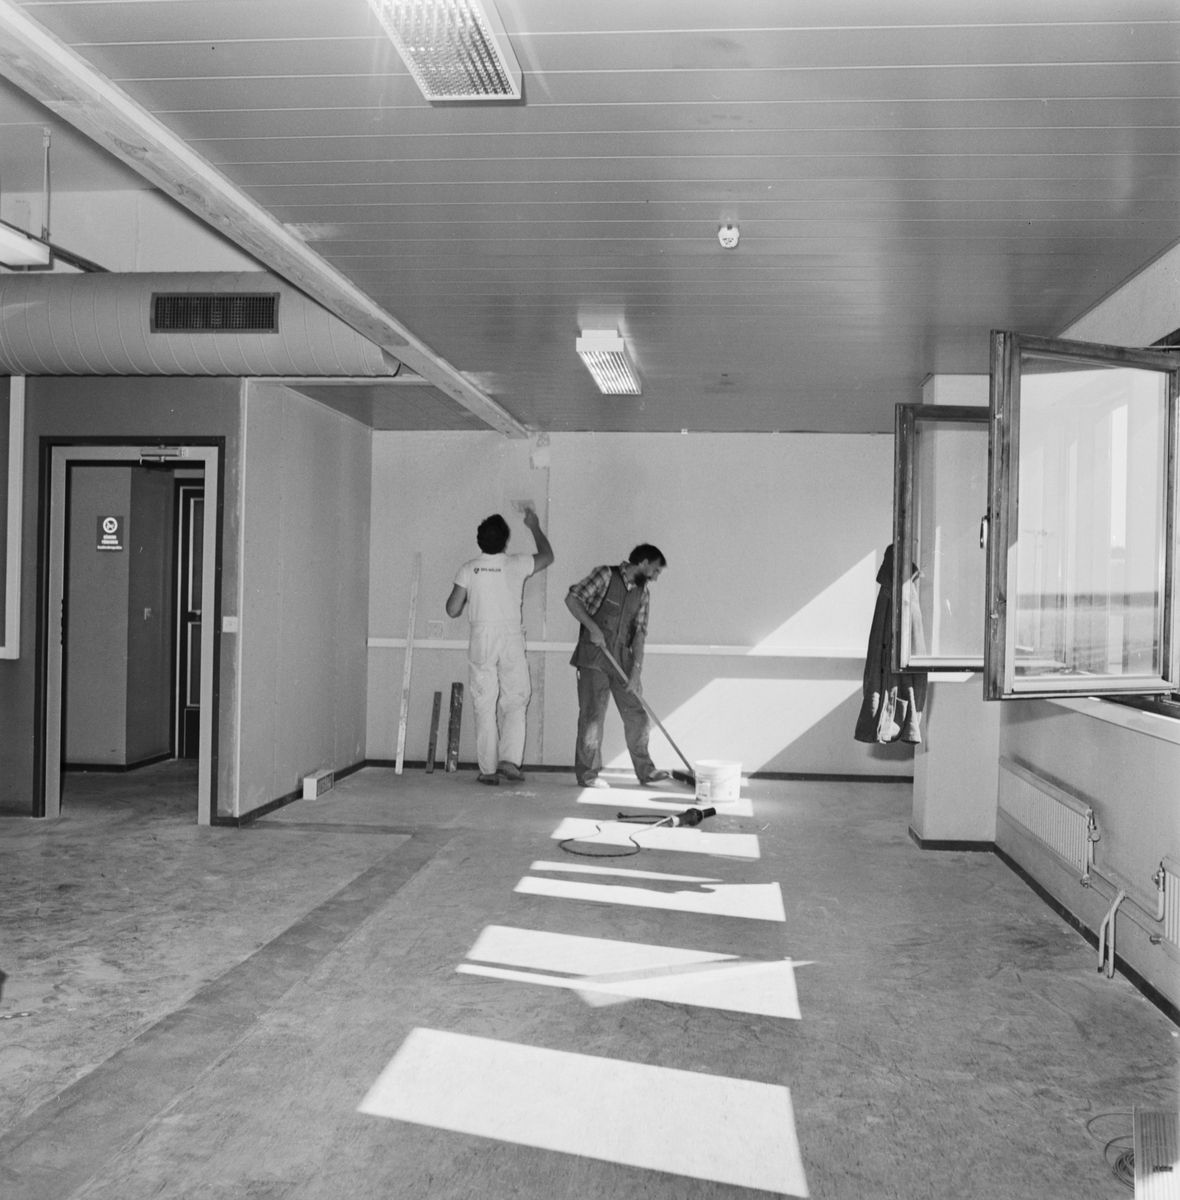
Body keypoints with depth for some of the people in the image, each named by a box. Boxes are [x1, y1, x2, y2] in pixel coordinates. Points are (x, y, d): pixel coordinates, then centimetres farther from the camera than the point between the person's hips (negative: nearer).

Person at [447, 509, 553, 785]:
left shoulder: (468, 569, -2)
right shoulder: (516, 565, -2)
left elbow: (452, 610, 0)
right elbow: (547, 556, 18)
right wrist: (535, 527, 30)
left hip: (481, 640, 1)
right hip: (511, 639, -1)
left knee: (484, 707, 5)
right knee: (514, 703, 9)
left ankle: (488, 769, 5)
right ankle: (509, 759, -3)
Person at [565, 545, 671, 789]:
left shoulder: (642, 594, 11)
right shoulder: (605, 576, -5)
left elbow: (639, 633, 4)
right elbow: (572, 599, -11)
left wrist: (636, 669, -6)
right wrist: (593, 628, -20)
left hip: (622, 659, 6)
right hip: (594, 657, -6)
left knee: (637, 714, 7)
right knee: (592, 715, -5)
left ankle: (644, 770, 17)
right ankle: (587, 773, 4)